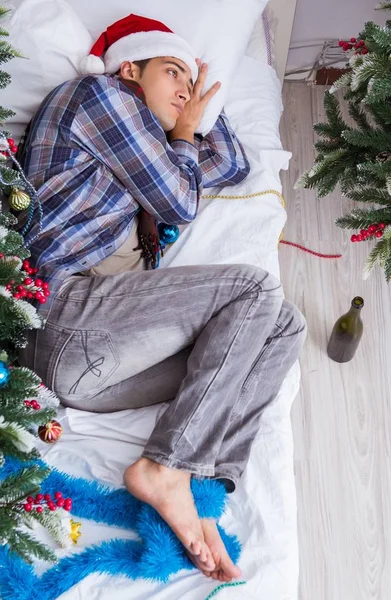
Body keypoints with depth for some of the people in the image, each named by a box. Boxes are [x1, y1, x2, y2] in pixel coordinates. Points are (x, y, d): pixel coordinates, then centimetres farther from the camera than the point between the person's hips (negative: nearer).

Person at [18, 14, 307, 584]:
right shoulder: (98, 91, 4)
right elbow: (180, 204, -2)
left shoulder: (150, 146, 30)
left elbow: (234, 166, 37)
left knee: (284, 323, -3)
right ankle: (167, 468, -16)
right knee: (257, 286, -16)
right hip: (62, 311, -8)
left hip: (98, 341, 9)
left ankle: (201, 489, -16)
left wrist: (197, 104, 33)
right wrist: (183, 131, 15)